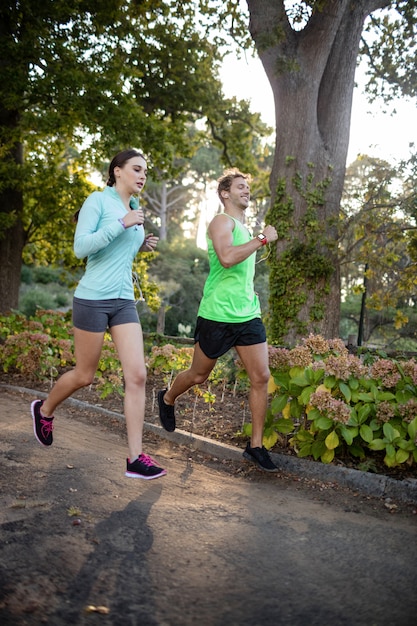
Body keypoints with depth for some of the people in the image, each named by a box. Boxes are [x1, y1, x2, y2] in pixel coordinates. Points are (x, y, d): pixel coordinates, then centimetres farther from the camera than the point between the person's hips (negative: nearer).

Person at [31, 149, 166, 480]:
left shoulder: (134, 208, 14)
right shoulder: (99, 200, -6)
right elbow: (81, 247, -17)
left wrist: (140, 246, 8)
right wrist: (122, 224, -20)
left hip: (124, 301, 6)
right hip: (93, 299, -6)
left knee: (137, 375, -6)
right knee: (84, 376, 7)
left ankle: (135, 457, -2)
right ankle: (44, 410, 39)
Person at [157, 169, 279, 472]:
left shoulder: (244, 228, 19)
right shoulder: (222, 221, -9)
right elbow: (226, 257, -29)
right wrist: (262, 239, -22)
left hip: (248, 315, 7)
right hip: (217, 315, -7)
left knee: (261, 377, -3)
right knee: (199, 375, 11)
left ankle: (256, 446, 6)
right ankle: (167, 399, 42)